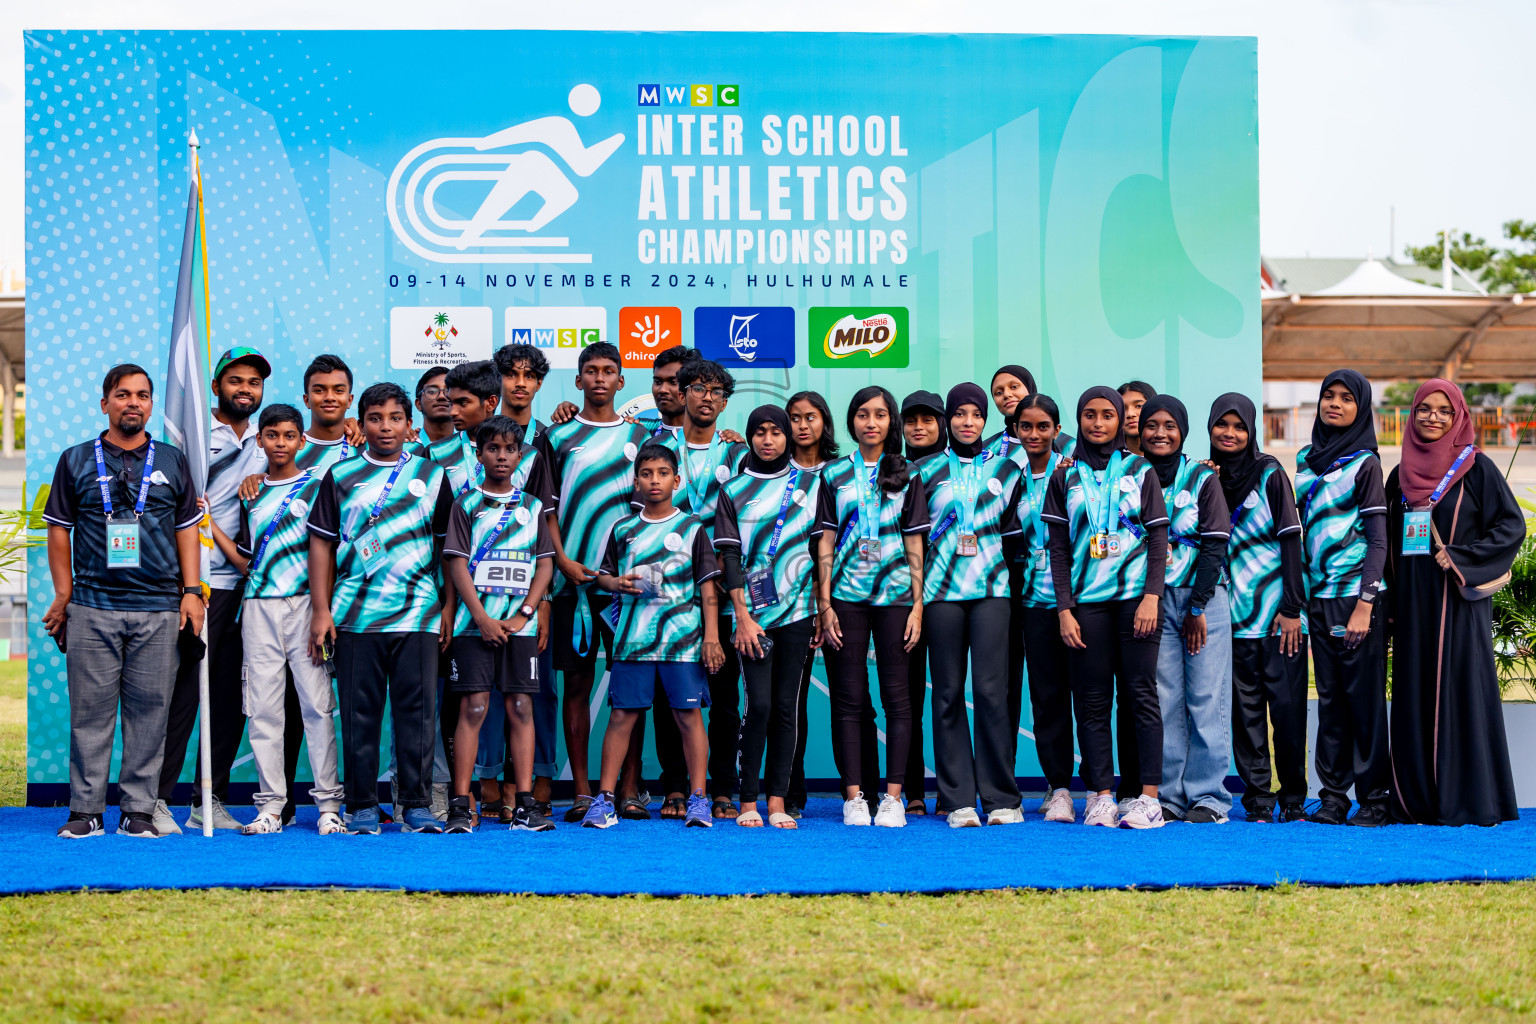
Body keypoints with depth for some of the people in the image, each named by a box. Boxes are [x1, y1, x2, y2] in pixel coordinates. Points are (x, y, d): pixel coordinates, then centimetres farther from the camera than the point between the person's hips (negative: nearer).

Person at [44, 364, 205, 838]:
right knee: (90, 709, -1)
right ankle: (86, 809, 6)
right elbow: (59, 530, 9)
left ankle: (139, 808, 7)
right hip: (92, 607, -1)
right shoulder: (76, 461, 9)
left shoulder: (172, 461, 12)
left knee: (149, 709, 0)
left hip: (158, 608, 1)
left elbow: (187, 528, 13)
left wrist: (191, 591, 5)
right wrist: (63, 595, 3)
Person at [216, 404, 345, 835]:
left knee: (317, 703, -5)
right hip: (259, 607, 4)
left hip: (305, 603, -4)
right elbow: (245, 561, 15)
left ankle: (328, 802, -1)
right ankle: (270, 804, 6)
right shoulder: (250, 495, 15)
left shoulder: (316, 487, 4)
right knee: (263, 707, 2)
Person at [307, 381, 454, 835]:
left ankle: (416, 806, 7)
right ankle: (362, 807, 10)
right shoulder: (340, 476, 8)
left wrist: (449, 610, 5)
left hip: (417, 615, 0)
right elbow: (321, 543, 7)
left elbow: (448, 546, 12)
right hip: (354, 616, 0)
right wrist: (321, 610, 0)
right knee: (358, 713, 2)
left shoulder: (432, 475, 10)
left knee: (417, 710, 0)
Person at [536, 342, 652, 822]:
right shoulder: (557, 436, 9)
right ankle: (582, 791, 3)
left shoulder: (639, 436, 12)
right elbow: (547, 507, 6)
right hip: (573, 576, 0)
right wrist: (563, 561, -7)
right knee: (576, 682, 0)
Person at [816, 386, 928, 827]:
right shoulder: (834, 475, 9)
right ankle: (853, 797, 5)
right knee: (849, 698, 0)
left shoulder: (907, 477, 8)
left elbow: (915, 546, 6)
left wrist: (918, 604, -1)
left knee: (896, 693, 0)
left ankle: (894, 796, 4)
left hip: (895, 595, 0)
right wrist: (824, 604, -1)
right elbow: (825, 544, 6)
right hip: (846, 596, 0)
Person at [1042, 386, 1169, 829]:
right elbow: (1059, 548, 8)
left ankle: (1149, 797, -3)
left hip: (1135, 595, -1)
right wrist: (1064, 609, -1)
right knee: (1092, 700, 0)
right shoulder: (1065, 477, 11)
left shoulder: (1140, 471, 8)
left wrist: (1151, 597, -9)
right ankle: (1101, 797, 3)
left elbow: (1159, 540, 4)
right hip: (1086, 600, 2)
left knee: (1142, 693, -4)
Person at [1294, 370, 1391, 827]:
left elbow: (1378, 539, -8)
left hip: (1354, 596, -5)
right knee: (1329, 698, 6)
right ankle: (1333, 795, 10)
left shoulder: (1364, 463, -3)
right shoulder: (1305, 459, 13)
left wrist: (1364, 605, -16)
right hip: (1317, 596, 5)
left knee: (1364, 697, -3)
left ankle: (1374, 797, 2)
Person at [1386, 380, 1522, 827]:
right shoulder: (1401, 475, 13)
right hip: (1413, 603, 5)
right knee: (1415, 696, 4)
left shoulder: (1476, 468, -1)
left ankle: (1471, 799, 0)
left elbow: (1512, 526, -6)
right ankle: (1421, 800, 9)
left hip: (1458, 600, -5)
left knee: (1461, 691, -5)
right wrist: (1389, 602, 9)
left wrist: (1459, 558, -14)